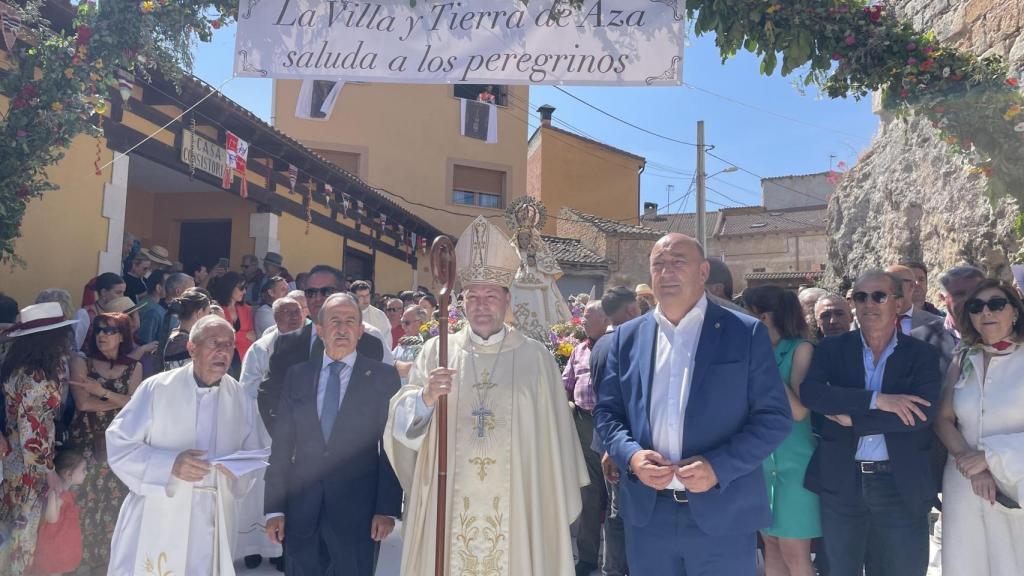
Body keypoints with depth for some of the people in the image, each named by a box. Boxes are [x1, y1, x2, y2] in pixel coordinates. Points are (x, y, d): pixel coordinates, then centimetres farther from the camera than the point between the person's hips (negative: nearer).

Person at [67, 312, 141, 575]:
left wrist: (103, 391, -17)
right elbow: (82, 403, -11)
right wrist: (120, 402, -7)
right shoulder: (81, 362, 0)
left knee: (115, 498, 2)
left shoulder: (133, 368, 5)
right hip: (86, 441, -1)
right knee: (88, 497, 1)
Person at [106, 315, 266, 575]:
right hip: (156, 519, -2)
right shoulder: (156, 388, -5)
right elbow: (118, 444, -7)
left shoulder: (241, 398, 4)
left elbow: (253, 456, 9)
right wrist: (170, 463, -19)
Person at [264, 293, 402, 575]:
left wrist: (388, 509, -9)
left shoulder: (383, 376, -1)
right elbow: (281, 445, 6)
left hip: (357, 510, -2)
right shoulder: (297, 376, 7)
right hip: (301, 510, 3)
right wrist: (274, 508, 3)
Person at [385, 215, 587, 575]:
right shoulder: (436, 351, 4)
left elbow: (554, 438, 1)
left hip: (516, 507, -1)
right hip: (448, 507, 1)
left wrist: (559, 511, 0)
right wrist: (424, 399, -22)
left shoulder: (536, 357, 1)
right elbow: (401, 425, -2)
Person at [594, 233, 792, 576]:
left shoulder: (746, 333, -2)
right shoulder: (627, 337, 7)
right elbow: (606, 411, 9)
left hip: (723, 515, -2)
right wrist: (630, 455, -10)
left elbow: (774, 417, -4)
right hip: (647, 513, 3)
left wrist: (719, 466, -16)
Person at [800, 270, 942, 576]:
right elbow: (809, 391, -16)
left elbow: (923, 412, -16)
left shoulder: (922, 354, 0)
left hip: (901, 485, 0)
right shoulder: (832, 348, 1)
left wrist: (852, 418, -16)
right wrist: (876, 399, -23)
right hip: (841, 482, 1)